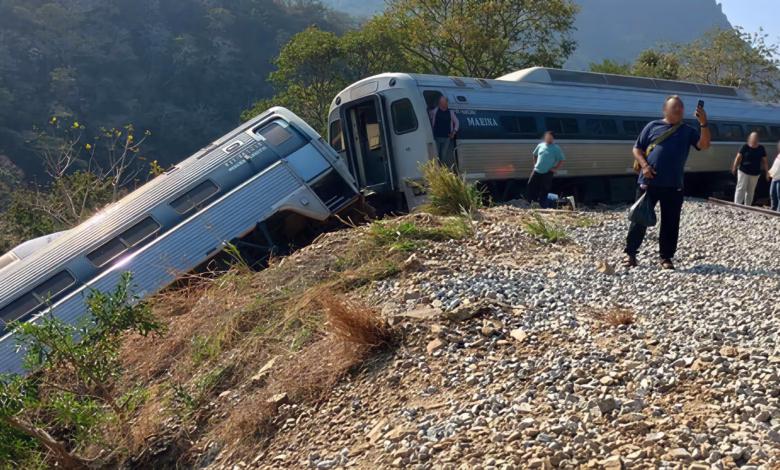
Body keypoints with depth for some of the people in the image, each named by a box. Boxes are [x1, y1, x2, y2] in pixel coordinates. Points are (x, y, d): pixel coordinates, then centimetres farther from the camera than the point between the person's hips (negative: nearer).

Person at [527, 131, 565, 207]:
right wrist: (535, 164, 13)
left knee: (544, 190, -1)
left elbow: (561, 160, -2)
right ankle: (533, 202, 16)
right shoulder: (540, 146, 8)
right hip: (537, 170, 4)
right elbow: (535, 155, 23)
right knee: (531, 185, 3)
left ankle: (541, 206, 7)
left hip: (547, 173, -4)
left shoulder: (556, 148, -4)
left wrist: (556, 168, -10)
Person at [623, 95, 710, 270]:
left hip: (673, 186, 2)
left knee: (671, 222, 4)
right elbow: (637, 149, 6)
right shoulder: (653, 126, 5)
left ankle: (666, 257, 14)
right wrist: (644, 165, -11)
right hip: (649, 182, -2)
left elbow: (704, 145, -4)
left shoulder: (688, 130, 10)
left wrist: (703, 123, -16)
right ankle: (630, 253, 12)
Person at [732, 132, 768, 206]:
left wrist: (767, 172, -1)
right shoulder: (745, 147, -7)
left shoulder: (761, 148, 2)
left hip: (755, 173, 3)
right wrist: (734, 168, -9)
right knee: (741, 188, -8)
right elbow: (738, 158, -5)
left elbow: (764, 161, 4)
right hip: (743, 172, -3)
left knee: (751, 191, 10)